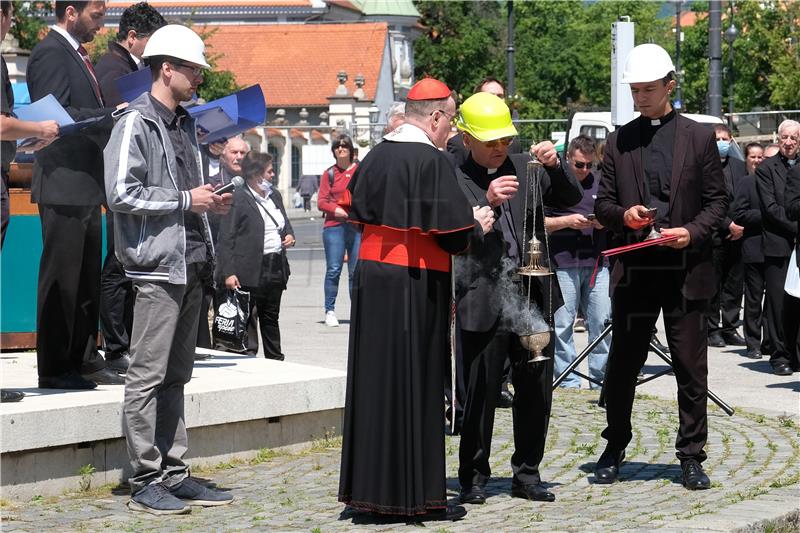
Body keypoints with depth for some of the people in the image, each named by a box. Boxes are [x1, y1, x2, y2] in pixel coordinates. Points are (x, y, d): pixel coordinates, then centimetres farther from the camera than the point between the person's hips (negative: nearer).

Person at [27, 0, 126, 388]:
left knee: (87, 279, 13)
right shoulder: (50, 53, -12)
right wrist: (113, 115, -19)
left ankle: (84, 360, 20)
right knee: (60, 279, -5)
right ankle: (54, 368, -1)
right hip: (63, 184, -10)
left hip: (85, 185, 10)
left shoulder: (75, 54, 18)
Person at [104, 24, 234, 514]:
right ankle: (146, 480, -3)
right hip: (157, 264, -9)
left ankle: (174, 474, 16)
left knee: (175, 376, 12)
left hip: (190, 264, 9)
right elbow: (122, 194, -16)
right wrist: (185, 200, -13)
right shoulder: (136, 123, -8)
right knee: (148, 376, -6)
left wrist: (210, 202, 9)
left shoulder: (185, 124, 20)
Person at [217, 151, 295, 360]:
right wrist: (228, 272, -18)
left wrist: (289, 235, 5)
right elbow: (226, 238, -12)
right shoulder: (238, 198, -9)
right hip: (250, 271, -7)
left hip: (276, 269, 7)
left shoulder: (275, 196, 15)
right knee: (248, 319, -4)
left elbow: (285, 223, 30)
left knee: (271, 318, 17)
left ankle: (276, 360, 24)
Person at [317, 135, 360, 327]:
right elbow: (321, 201, 6)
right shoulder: (329, 173, 9)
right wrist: (335, 209, -13)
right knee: (333, 270, -4)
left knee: (356, 271, 1)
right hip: (334, 226, 0)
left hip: (358, 226, 0)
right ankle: (330, 311, 2)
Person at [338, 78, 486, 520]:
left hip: (370, 275, 7)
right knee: (416, 385, 0)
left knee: (375, 381, 11)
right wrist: (478, 222, 6)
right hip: (417, 283, -7)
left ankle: (368, 486, 17)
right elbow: (452, 232, -14)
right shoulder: (432, 161, -14)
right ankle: (415, 494, 4)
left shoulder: (375, 156, 6)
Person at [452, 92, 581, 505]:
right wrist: (487, 203, -25)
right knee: (480, 393, 1)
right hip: (483, 304, -4)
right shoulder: (454, 179, -3)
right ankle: (474, 477, 13)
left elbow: (571, 199, 4)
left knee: (536, 390, 9)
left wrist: (555, 167, -14)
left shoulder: (525, 168, 9)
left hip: (533, 297, 4)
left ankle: (527, 473, 20)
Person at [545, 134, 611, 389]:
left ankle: (599, 379, 10)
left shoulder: (599, 182, 15)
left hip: (596, 263, 4)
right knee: (562, 324, -1)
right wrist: (567, 221, -12)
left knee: (602, 322, 1)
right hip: (563, 264, -4)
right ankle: (568, 382, 5)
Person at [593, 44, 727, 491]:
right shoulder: (620, 141, 8)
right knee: (623, 366, 7)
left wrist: (693, 231, -13)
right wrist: (624, 215, -11)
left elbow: (718, 200, 4)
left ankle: (692, 457, 11)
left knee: (691, 369, 3)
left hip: (686, 269, -1)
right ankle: (615, 449, 21)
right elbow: (603, 204, 11)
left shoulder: (699, 138, 4)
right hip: (633, 270, 1)